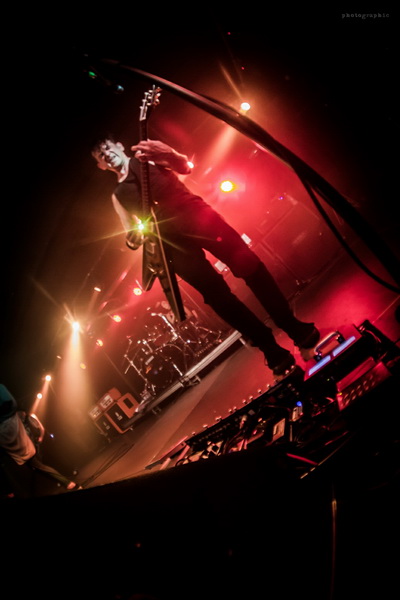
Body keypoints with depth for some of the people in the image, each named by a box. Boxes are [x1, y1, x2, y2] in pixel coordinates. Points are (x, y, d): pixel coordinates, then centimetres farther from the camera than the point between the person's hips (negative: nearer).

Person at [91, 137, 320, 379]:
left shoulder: (147, 153, 21)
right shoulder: (118, 195, 25)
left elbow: (185, 166, 6)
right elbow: (132, 237, 18)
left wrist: (165, 152, -16)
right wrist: (134, 239, -8)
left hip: (193, 213, -1)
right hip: (172, 240, 1)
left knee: (246, 262, -13)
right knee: (217, 294, -8)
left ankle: (297, 329, -5)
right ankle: (275, 353, -3)